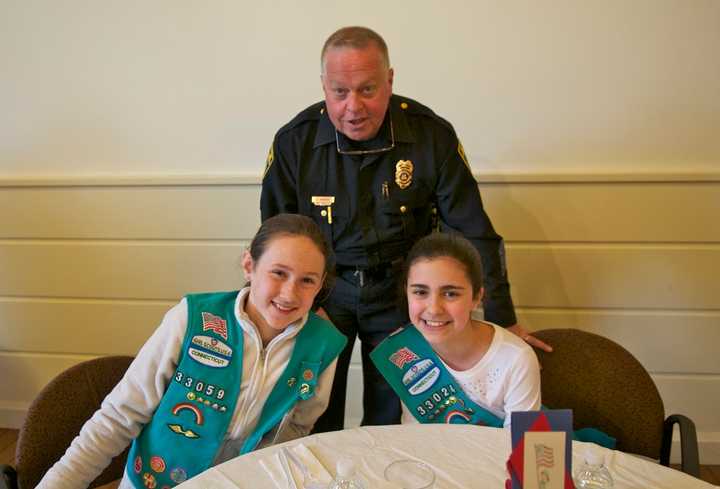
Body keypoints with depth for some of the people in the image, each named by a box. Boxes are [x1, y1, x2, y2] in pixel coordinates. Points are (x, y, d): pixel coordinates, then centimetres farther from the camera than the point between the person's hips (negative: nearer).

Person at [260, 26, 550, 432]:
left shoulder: (432, 135, -14)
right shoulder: (294, 141, -12)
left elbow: (473, 231, -8)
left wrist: (502, 319, -7)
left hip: (399, 289, 0)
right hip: (324, 288, 0)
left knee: (388, 416, 11)